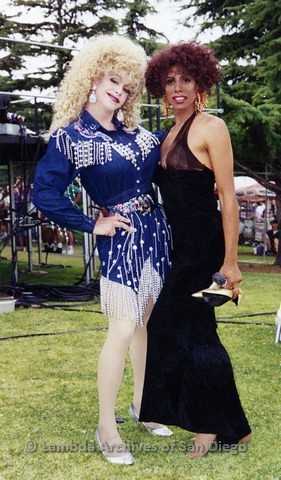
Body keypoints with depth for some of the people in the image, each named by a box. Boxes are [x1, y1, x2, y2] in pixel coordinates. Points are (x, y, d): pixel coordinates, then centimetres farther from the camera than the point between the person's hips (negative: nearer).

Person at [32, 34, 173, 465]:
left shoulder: (133, 131, 7)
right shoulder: (70, 137, -11)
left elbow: (160, 159, 23)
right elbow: (45, 195, -14)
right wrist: (93, 225, -11)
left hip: (156, 232, 7)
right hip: (121, 240, -7)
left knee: (148, 322, 14)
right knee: (123, 329, -10)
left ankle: (141, 404, 31)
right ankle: (106, 427, 3)